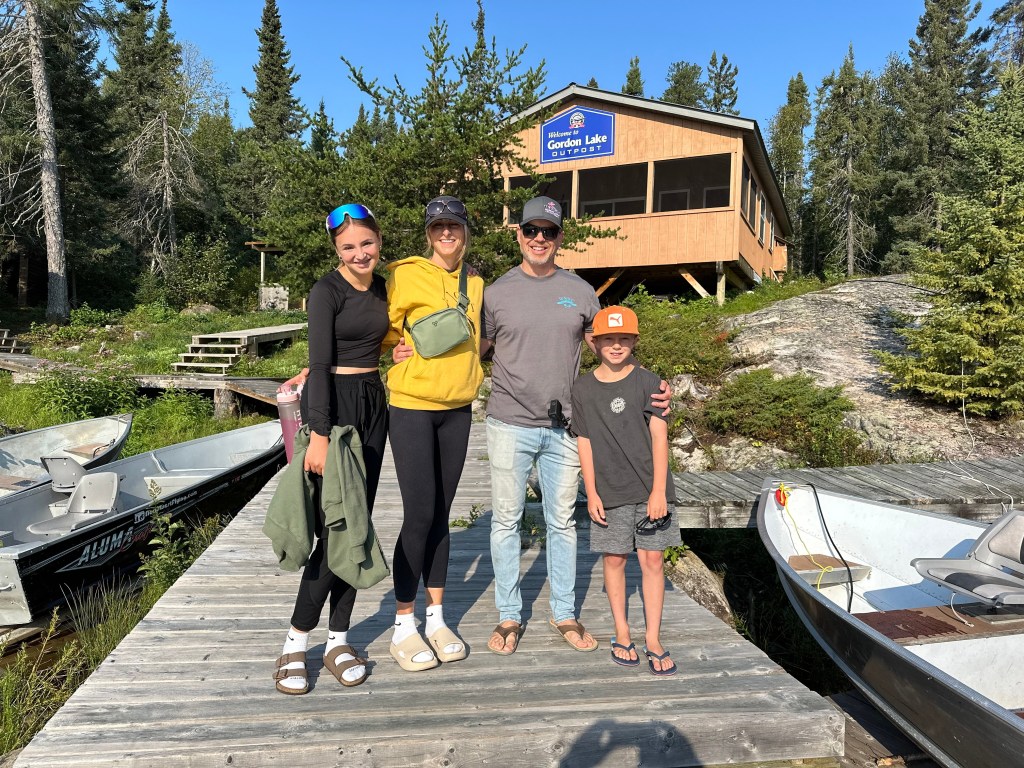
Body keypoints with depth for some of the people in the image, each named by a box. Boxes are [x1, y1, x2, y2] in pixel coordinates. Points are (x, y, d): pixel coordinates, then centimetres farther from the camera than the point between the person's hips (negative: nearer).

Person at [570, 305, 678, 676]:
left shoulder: (647, 382, -2)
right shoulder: (583, 388, 3)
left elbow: (659, 436, -5)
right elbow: (585, 442, 4)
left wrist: (658, 490, -10)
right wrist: (591, 492, 0)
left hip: (649, 489, -1)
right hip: (609, 492, 1)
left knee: (652, 560, 3)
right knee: (614, 559, 8)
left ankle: (653, 641, 15)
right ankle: (621, 634, 24)